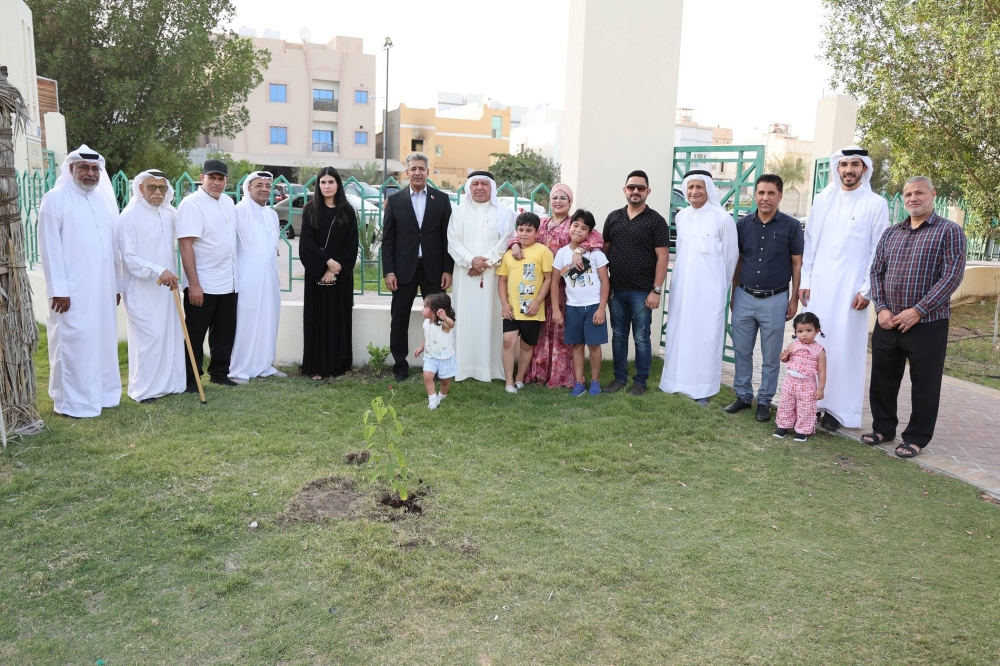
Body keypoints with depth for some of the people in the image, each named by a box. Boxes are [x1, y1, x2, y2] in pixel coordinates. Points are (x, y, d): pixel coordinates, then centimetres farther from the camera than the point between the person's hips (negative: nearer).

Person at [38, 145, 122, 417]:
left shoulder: (105, 199, 13)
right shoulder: (56, 199, -4)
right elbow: (50, 247, -9)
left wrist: (116, 284, 11)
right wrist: (58, 289, -14)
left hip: (102, 287, 6)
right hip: (72, 289, -6)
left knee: (103, 340, 11)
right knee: (73, 343, -1)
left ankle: (101, 393, 22)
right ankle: (72, 402, 8)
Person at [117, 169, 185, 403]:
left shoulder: (170, 214, 6)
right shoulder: (130, 216, -10)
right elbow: (129, 257, -14)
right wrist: (159, 271, -24)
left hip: (166, 287, 6)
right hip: (141, 289, -6)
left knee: (171, 335, 9)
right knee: (149, 337, -6)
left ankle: (170, 382, 21)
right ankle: (143, 389, 6)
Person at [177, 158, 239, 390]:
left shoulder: (228, 202, 10)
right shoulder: (191, 204, -12)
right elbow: (185, 245, -18)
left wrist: (233, 274, 15)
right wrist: (193, 284, -22)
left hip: (228, 283, 7)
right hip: (202, 285, -7)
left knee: (224, 332, 15)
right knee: (195, 335, 3)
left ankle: (219, 373, 28)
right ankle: (190, 379, 13)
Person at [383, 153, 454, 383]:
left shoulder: (441, 199, 4)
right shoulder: (395, 200, 4)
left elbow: (447, 237, 3)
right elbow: (388, 239, 2)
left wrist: (448, 270, -3)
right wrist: (388, 271, -5)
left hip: (433, 269, 0)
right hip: (404, 269, 0)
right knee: (399, 320, 6)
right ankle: (400, 364, 18)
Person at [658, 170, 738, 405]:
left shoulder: (722, 218, -10)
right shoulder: (681, 216, 6)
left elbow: (731, 256, -2)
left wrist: (720, 285, 6)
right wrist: (677, 278, 15)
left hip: (708, 288, -5)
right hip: (681, 285, 5)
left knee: (705, 335, 0)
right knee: (678, 333, 9)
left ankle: (702, 388, 9)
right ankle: (677, 380, 21)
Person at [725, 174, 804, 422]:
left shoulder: (791, 226, -5)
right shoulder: (743, 224, 3)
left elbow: (797, 264, 0)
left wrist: (794, 298, -3)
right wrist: (733, 293, 10)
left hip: (775, 300, -3)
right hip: (744, 297, 3)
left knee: (771, 356, 6)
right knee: (742, 351, 10)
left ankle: (764, 401, 19)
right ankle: (743, 396, 24)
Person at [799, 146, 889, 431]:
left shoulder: (876, 204, 0)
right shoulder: (823, 200, 8)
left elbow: (878, 252, -2)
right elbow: (810, 243, 8)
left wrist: (867, 290, -7)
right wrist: (804, 280, 3)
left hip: (850, 289, -3)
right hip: (818, 285, 3)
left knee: (844, 346, 1)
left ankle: (837, 408, 10)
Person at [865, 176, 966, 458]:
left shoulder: (949, 231, -3)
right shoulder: (891, 233, 11)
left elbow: (952, 276, -11)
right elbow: (876, 272, 10)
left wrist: (918, 311, -17)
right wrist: (882, 308, -5)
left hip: (927, 324, -4)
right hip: (887, 322, 4)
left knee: (924, 384, 5)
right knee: (882, 378, 12)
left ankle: (916, 438, 19)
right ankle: (883, 427, 29)